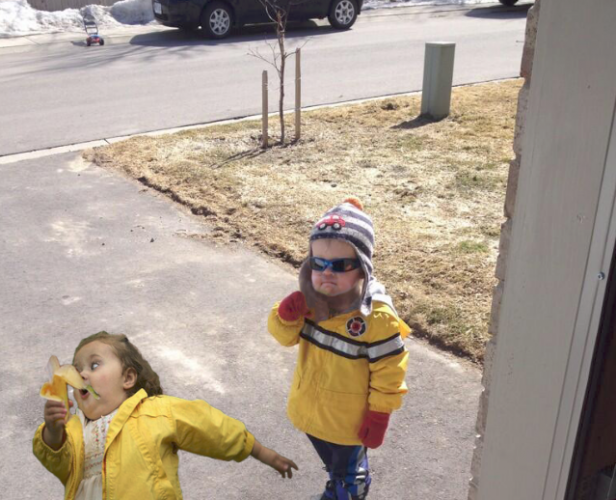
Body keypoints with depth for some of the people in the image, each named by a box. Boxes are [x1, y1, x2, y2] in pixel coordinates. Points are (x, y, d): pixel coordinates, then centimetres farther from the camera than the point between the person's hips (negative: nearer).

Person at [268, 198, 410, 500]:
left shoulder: (376, 316, -30)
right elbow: (284, 336, -4)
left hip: (348, 418, -6)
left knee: (347, 470, 21)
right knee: (332, 463, 32)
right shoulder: (312, 298, -11)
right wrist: (288, 312, -25)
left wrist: (379, 416, -14)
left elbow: (388, 370, -20)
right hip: (311, 407, 6)